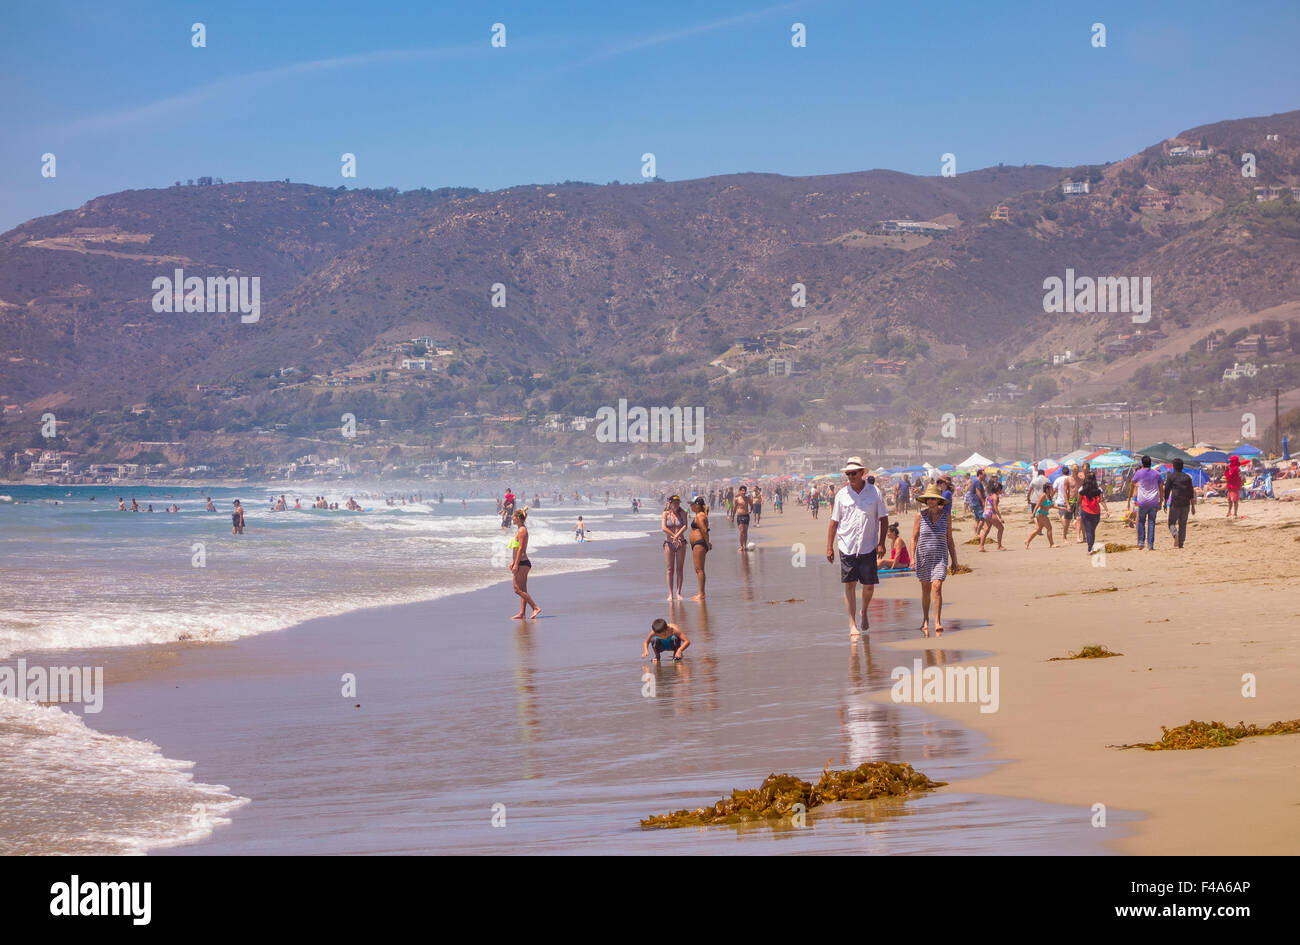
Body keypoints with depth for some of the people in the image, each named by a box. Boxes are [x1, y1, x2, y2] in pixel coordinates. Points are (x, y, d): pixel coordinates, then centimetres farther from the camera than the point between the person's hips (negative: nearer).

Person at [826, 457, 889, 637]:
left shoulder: (874, 493, 2)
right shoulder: (841, 494, 4)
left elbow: (884, 519, 6)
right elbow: (834, 522, 8)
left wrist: (881, 543, -3)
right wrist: (829, 547, 4)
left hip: (868, 547, 0)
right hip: (847, 546, 0)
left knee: (869, 585, 3)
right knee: (849, 585, -3)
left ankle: (864, 612, 32)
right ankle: (852, 624, 1)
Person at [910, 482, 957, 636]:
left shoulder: (946, 516, 0)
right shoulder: (920, 515, -2)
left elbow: (949, 539, 7)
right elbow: (914, 538, 0)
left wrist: (954, 560, 8)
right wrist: (912, 557, -9)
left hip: (940, 557, -1)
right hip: (923, 556, 1)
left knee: (937, 587, -15)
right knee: (926, 589, 11)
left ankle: (938, 622, -16)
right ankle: (925, 620, 28)